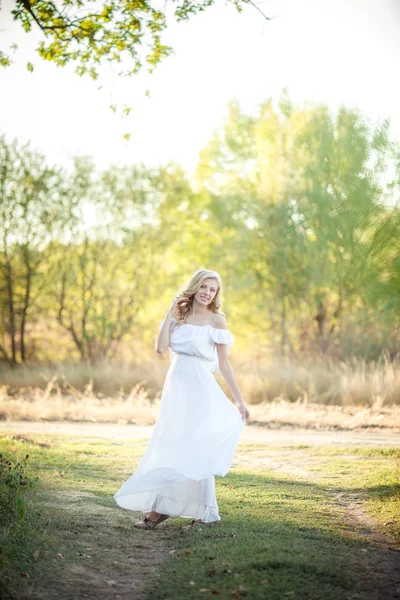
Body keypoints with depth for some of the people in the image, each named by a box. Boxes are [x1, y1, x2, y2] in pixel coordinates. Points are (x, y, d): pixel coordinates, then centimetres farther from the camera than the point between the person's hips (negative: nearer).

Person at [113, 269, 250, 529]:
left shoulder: (216, 321, -3)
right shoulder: (179, 317, 9)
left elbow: (224, 364, -2)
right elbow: (161, 348, -5)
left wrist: (240, 401, -4)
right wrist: (170, 314, -3)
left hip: (200, 390, -5)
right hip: (176, 388, 5)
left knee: (196, 450, -2)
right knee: (169, 448, 7)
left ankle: (205, 512, 10)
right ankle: (160, 508, 14)